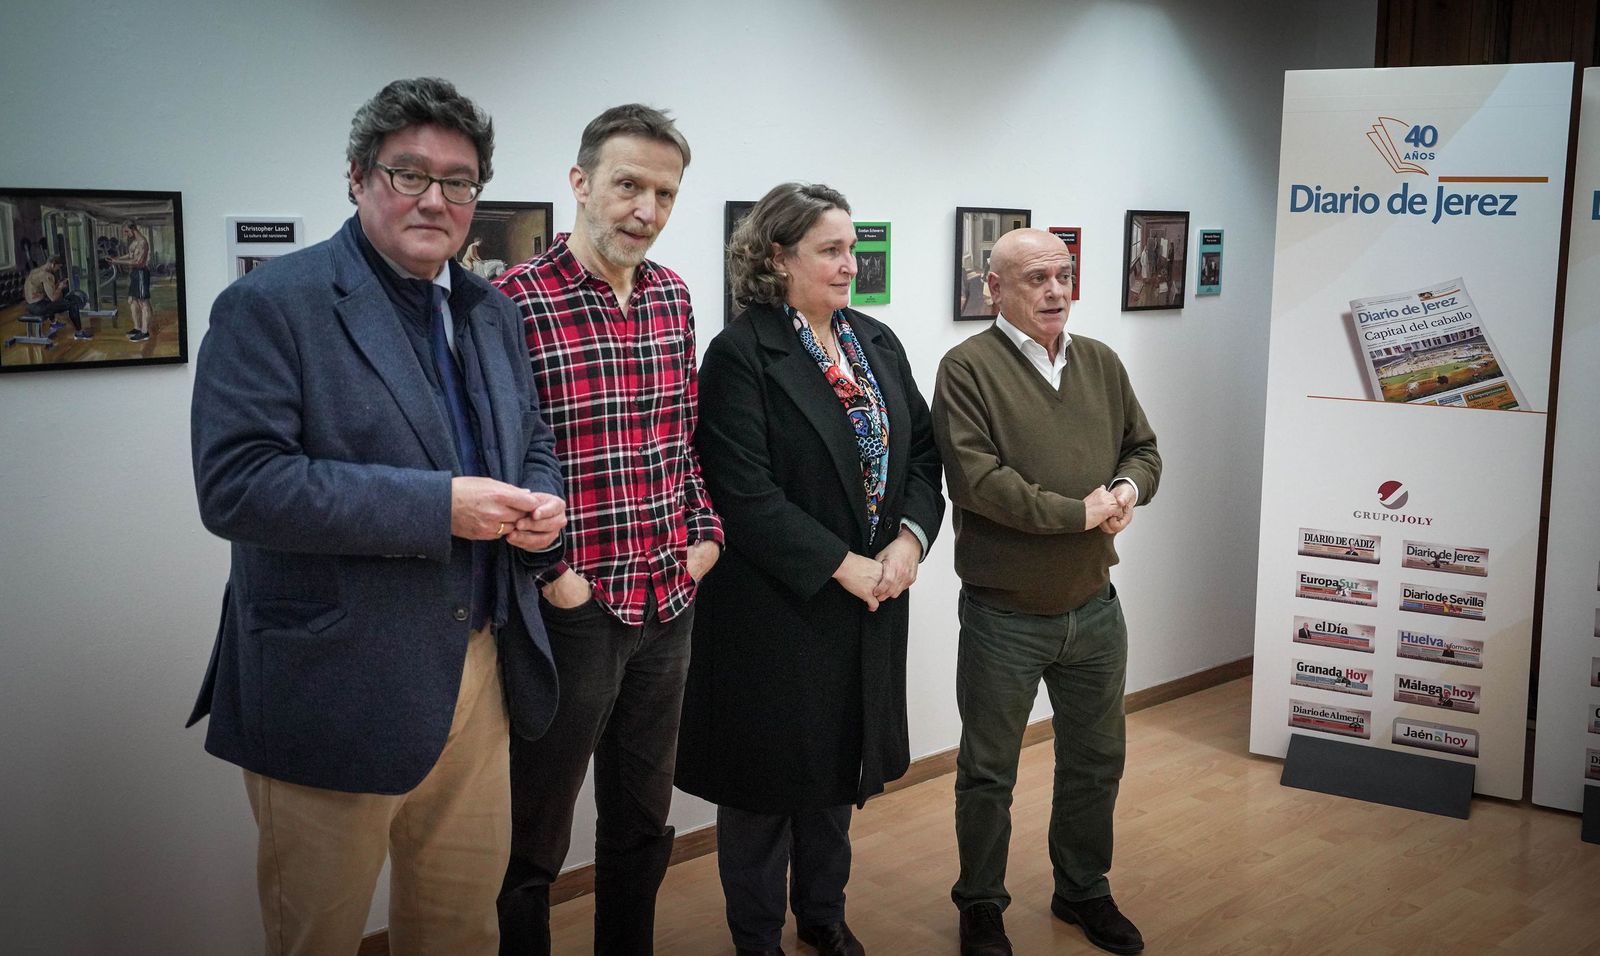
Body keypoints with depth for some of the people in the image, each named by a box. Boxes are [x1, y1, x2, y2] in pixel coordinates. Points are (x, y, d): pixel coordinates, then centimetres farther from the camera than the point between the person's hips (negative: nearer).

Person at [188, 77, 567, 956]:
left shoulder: (491, 313, 12)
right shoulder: (270, 306, -11)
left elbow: (534, 443, 22)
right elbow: (235, 484, -21)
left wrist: (541, 506, -4)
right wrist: (437, 505, -24)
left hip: (478, 675, 6)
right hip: (335, 687, -6)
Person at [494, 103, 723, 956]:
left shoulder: (672, 297, 7)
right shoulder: (512, 303, -15)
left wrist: (704, 532, 7)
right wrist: (548, 575, -15)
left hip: (668, 602, 7)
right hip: (569, 612, -6)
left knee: (642, 822, 21)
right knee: (534, 842, 10)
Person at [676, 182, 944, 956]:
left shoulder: (879, 344, 8)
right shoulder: (741, 354, -12)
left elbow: (922, 452, 8)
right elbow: (744, 494, -19)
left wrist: (910, 539, -9)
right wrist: (843, 566, -18)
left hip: (867, 602, 6)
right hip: (777, 607, -6)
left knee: (837, 764, 18)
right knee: (770, 773, 8)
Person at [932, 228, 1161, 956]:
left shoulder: (1102, 363, 7)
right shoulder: (968, 368, -13)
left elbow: (1143, 449, 13)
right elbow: (977, 480, -22)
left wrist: (1127, 489, -10)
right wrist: (1079, 512, -19)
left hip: (1095, 607, 6)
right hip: (1003, 615, -5)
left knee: (1096, 761, 19)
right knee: (988, 773, 10)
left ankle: (1083, 890, 39)